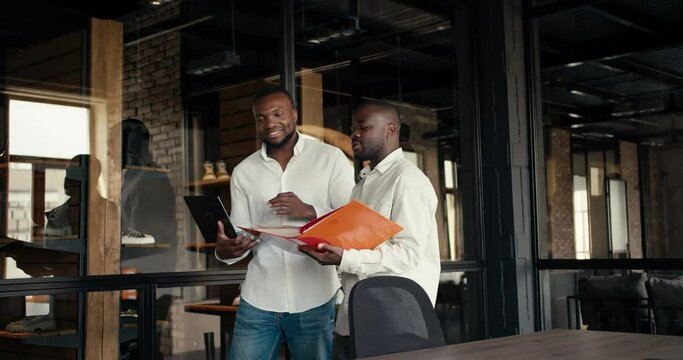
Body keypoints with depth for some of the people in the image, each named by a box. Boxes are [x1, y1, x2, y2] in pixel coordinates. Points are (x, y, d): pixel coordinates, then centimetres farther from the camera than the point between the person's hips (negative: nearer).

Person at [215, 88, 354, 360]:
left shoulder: (330, 158, 0)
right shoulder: (243, 172, 9)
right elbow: (240, 235, 7)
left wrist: (310, 211, -20)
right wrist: (224, 250, -15)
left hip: (315, 300, -2)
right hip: (258, 301, 2)